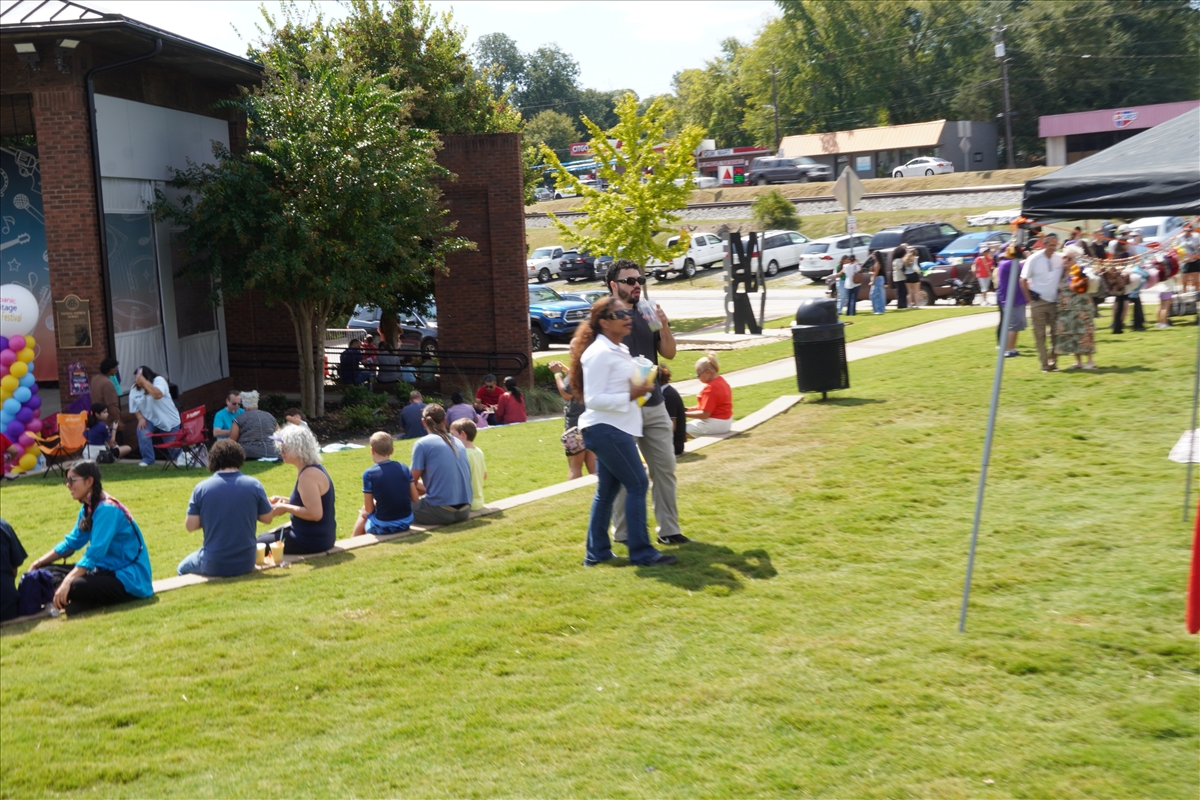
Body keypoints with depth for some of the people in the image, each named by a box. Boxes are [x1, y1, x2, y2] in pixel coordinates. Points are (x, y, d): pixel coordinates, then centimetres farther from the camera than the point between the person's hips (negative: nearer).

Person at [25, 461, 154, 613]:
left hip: (129, 579, -9)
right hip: (108, 569, 10)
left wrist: (67, 582, -38)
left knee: (73, 587, -31)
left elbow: (95, 552, -30)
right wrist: (38, 563, 6)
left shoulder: (107, 509, -21)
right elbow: (72, 542, 16)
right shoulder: (88, 508, 8)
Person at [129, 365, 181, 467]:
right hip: (150, 420, 3)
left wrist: (144, 381, -38)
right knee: (142, 433, -31)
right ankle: (147, 459, -15)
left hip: (168, 420, -3)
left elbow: (157, 395, -38)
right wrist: (141, 418, -13)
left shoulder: (159, 380, -17)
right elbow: (135, 408, 5)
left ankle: (178, 455, 47)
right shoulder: (134, 389, -3)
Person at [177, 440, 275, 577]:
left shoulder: (201, 488, -9)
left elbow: (190, 526, -8)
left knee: (182, 568, 30)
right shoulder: (254, 484, -8)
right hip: (246, 564, 2)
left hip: (214, 566, -2)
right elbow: (267, 518, 0)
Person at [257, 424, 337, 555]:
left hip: (312, 541, -10)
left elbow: (315, 513, -29)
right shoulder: (313, 468, 8)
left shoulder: (308, 475, -23)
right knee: (263, 537, 24)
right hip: (315, 535, 10)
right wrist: (285, 501, 7)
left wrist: (286, 508, -18)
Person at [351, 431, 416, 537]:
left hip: (384, 527, -4)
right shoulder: (404, 467, -3)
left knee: (363, 514, 28)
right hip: (406, 522, 4)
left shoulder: (369, 474, -14)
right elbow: (415, 498, 1)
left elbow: (369, 509, -9)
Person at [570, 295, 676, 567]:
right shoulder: (599, 353, -15)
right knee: (637, 484, -8)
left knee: (607, 489, 12)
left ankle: (596, 552, 19)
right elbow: (593, 399, -20)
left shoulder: (620, 351, 16)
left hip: (616, 429, 10)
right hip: (606, 429, -10)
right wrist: (630, 396, -22)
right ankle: (641, 552, -4)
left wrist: (642, 387, 9)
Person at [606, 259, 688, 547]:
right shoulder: (603, 318, -6)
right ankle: (623, 533, 13)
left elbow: (669, 353, 8)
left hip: (654, 405, 6)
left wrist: (663, 326, -9)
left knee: (665, 468, 8)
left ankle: (668, 530, 16)